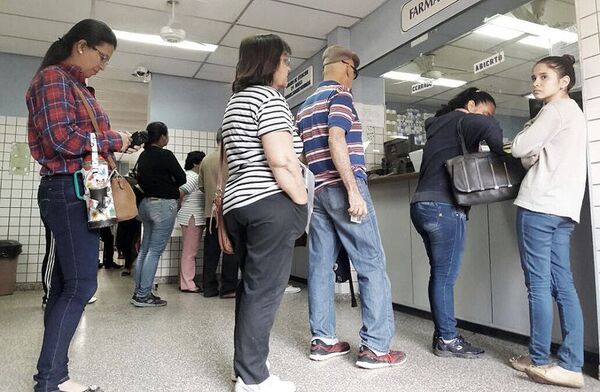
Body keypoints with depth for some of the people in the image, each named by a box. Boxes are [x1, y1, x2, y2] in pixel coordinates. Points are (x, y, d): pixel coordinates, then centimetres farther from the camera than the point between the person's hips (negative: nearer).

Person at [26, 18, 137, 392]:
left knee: (65, 285, 9)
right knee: (80, 285, -9)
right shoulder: (53, 78, -6)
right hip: (69, 191, -10)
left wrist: (116, 144, 8)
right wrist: (114, 140, -9)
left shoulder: (75, 85, 22)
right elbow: (60, 137, -19)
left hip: (77, 192, 10)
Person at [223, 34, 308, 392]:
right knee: (266, 290, -3)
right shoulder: (269, 96, -8)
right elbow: (281, 160, -19)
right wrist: (302, 202, -9)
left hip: (238, 203, 10)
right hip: (271, 205, -10)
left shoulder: (236, 101, 23)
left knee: (251, 287, 15)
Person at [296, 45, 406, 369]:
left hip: (316, 190, 9)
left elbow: (300, 154, 21)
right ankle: (375, 347, -2)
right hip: (341, 187, -8)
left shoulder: (305, 106, 21)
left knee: (321, 265, 8)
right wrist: (354, 190, -22)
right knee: (372, 264, -3)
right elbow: (336, 141, -19)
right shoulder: (340, 94, -4)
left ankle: (322, 340, 13)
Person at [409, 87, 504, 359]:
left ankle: (442, 333, 19)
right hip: (444, 206, -8)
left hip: (421, 204, 9)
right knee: (445, 275, -3)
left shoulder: (437, 125, 24)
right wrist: (502, 158, -5)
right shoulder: (462, 120, -1)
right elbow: (490, 129, -20)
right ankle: (447, 340, 5)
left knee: (439, 273, 12)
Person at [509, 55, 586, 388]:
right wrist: (533, 153, 7)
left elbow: (520, 149, -8)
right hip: (562, 208, 10)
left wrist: (525, 139, 10)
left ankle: (540, 361, 5)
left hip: (539, 205, -9)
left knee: (539, 285, -3)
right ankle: (572, 366, 6)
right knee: (563, 286, 5)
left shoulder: (556, 109, -4)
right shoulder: (573, 111, 26)